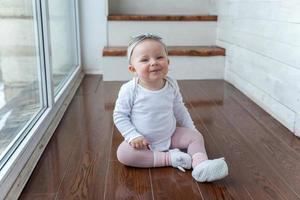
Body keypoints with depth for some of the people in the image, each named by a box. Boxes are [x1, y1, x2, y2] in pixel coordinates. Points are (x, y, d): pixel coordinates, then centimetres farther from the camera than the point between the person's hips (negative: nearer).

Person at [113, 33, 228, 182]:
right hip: (143, 141, -3)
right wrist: (133, 136, -21)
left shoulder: (171, 85, -8)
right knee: (122, 153, -28)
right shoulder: (129, 90, -20)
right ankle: (169, 158, -25)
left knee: (195, 136, -8)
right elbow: (120, 115, -11)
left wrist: (191, 129, 8)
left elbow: (179, 109, 8)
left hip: (170, 136, 4)